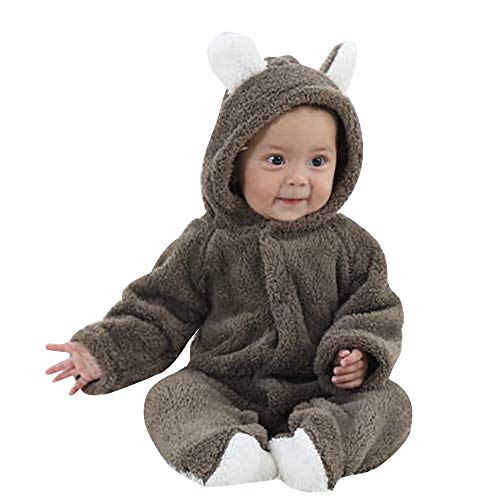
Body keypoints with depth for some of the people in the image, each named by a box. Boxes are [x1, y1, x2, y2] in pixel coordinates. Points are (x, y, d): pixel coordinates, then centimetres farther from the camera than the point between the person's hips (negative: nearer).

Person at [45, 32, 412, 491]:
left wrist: (361, 353, -19)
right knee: (170, 398, -23)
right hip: (227, 390, 0)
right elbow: (158, 315, 1)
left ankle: (320, 445, -40)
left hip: (323, 391, 1)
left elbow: (376, 310, 3)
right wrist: (102, 355, -12)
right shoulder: (209, 243, -2)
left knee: (390, 402, -20)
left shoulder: (348, 244, 1)